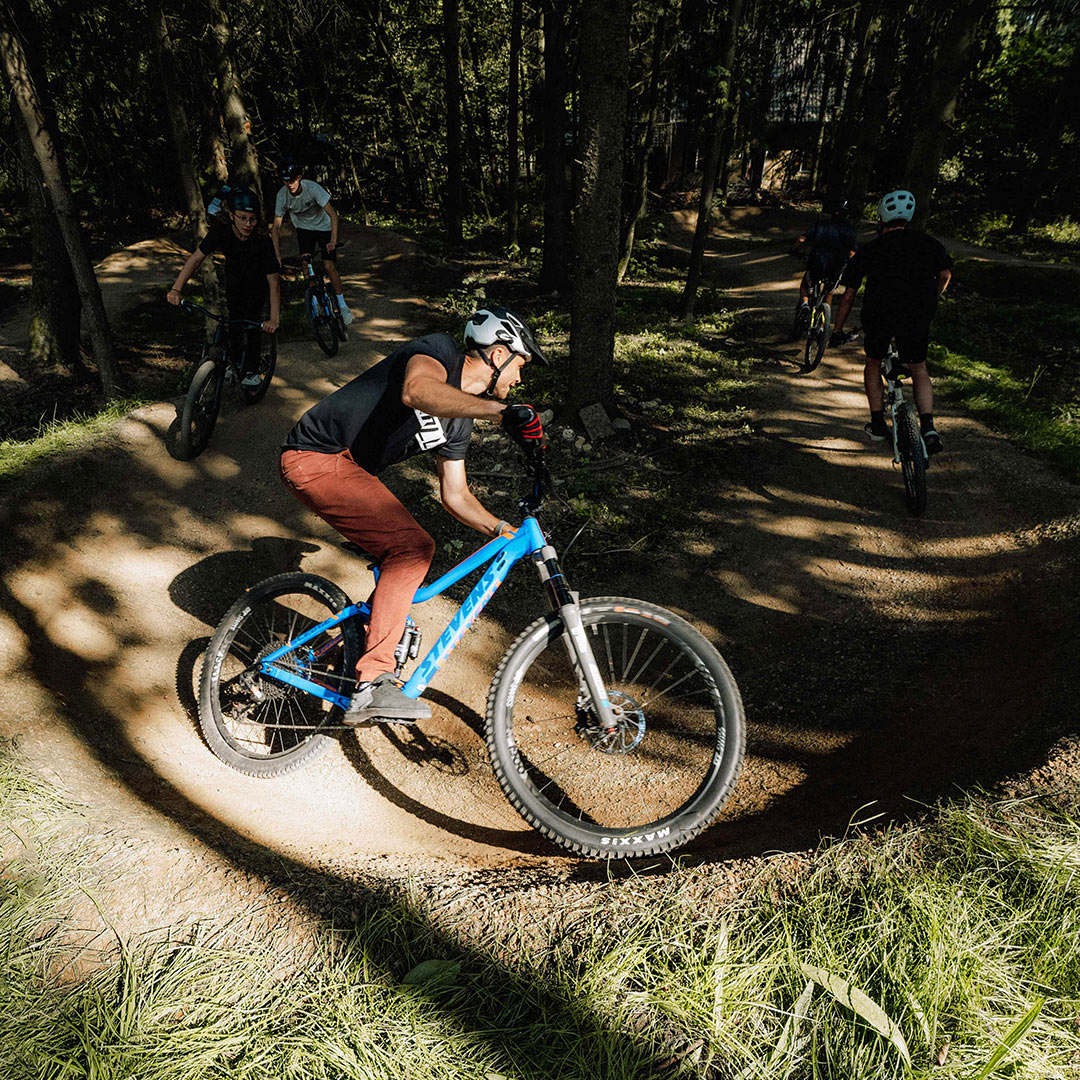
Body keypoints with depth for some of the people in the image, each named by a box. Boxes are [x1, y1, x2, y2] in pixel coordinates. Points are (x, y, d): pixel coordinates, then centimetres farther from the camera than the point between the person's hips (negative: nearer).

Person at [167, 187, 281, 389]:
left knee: (252, 323, -12)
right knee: (234, 321, -1)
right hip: (234, 278, 3)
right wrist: (176, 289, -36)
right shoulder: (221, 230, -30)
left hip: (257, 283, -2)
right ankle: (235, 362, 23)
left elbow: (274, 281, -37)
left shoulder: (262, 241, -36)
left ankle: (251, 371, 4)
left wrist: (274, 318, -45)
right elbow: (197, 257, -27)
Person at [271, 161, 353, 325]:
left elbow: (332, 214, -32)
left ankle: (342, 305, 0)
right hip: (303, 228, 3)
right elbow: (276, 226, -15)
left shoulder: (312, 188, -29)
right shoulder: (282, 195, -20)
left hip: (323, 227, -3)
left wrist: (333, 240, -43)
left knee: (329, 266, -12)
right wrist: (277, 255, -21)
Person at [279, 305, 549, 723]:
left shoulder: (458, 420, 12)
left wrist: (504, 530, 1)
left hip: (351, 468, 10)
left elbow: (455, 495, 14)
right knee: (412, 547, -20)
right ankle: (370, 686, -19)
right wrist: (501, 411, -43)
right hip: (316, 458, -10)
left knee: (412, 551, 10)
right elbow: (415, 391, -36)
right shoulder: (439, 350, -11)